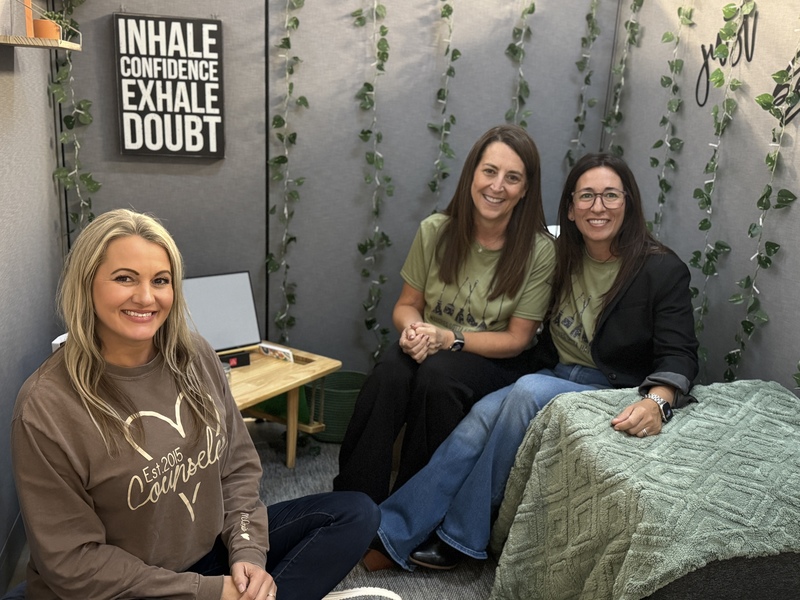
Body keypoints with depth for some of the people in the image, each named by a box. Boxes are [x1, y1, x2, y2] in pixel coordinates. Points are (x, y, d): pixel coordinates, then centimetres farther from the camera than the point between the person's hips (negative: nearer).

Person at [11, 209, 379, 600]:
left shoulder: (195, 357, -4)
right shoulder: (46, 408, -19)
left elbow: (238, 466, 5)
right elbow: (73, 562, -16)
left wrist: (248, 552, -10)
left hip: (213, 552, 7)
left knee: (356, 513, 1)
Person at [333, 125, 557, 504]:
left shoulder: (538, 251, -10)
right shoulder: (435, 231, -2)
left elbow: (517, 339, -7)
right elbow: (407, 304, 7)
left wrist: (449, 339, -20)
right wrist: (412, 328, -18)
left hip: (497, 361, -2)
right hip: (430, 347, 2)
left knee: (436, 375, -35)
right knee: (389, 373, -32)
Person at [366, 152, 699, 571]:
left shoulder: (663, 270, -7)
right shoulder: (561, 259, 7)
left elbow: (679, 353, -13)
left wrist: (657, 401, -35)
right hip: (557, 378, 5)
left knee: (530, 391, -32)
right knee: (485, 413, -26)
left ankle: (460, 537, -22)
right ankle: (392, 533, -25)